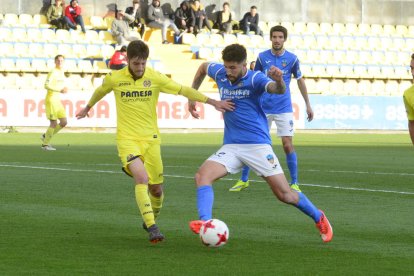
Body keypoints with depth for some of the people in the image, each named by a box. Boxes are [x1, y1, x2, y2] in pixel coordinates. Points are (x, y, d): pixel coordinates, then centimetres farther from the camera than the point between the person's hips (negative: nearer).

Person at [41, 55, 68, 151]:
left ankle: (46, 136, 20)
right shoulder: (53, 72, -13)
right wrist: (60, 90, -26)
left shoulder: (61, 72, 13)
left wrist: (64, 89, 7)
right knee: (54, 123, -7)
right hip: (51, 99, -9)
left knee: (64, 122, 6)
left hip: (57, 100, 9)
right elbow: (46, 85, -23)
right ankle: (45, 144, 8)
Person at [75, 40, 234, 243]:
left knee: (156, 188, 7)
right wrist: (87, 108, 35)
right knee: (142, 178, -25)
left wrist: (213, 102, -3)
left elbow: (183, 90, -1)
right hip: (127, 139, -2)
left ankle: (151, 220, 36)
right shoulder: (114, 78, -4)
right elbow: (100, 91, 18)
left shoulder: (155, 78, -4)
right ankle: (151, 227, -26)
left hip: (151, 138, 2)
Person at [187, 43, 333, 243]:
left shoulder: (255, 79, -13)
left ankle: (319, 218, 21)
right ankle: (205, 223, -32)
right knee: (202, 175, -22)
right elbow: (203, 67, 25)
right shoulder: (220, 73, 2)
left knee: (285, 195, -3)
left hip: (257, 145, -4)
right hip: (230, 146, 5)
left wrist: (279, 81, -57)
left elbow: (279, 90, -34)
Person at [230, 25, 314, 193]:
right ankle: (244, 180, 15)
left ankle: (294, 183, 3)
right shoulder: (262, 57, 0)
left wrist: (308, 105, 11)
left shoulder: (292, 59, -2)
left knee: (288, 145, -8)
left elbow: (300, 81, 9)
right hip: (263, 108, 1)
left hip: (284, 108, -1)